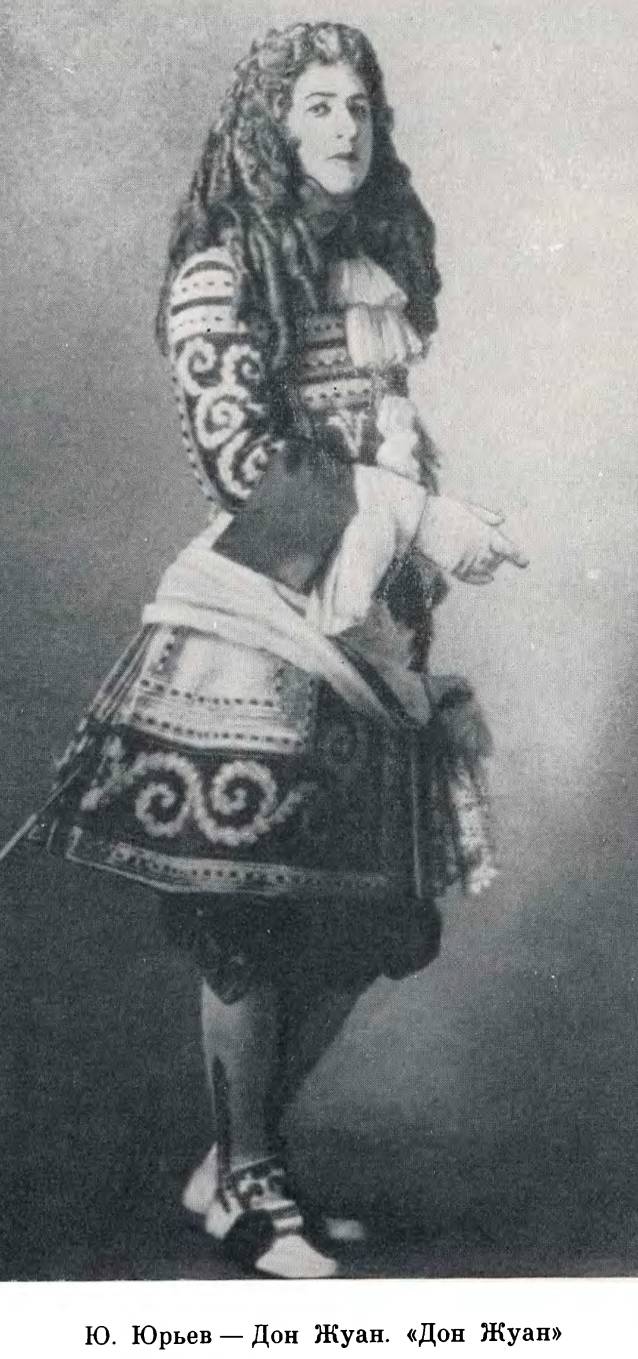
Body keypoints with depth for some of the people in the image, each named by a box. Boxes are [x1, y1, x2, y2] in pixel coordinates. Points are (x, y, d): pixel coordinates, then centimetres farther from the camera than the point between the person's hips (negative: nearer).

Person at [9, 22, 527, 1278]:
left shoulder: (381, 262, 16)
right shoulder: (223, 271, -4)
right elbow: (242, 457, -12)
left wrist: (425, 536, 14)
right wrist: (417, 514, -15)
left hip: (373, 615, 7)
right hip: (265, 609, -7)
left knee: (366, 913, 7)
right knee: (252, 915, -1)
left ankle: (240, 1159, 25)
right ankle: (246, 1187, 17)